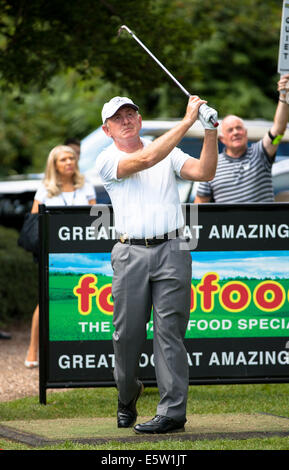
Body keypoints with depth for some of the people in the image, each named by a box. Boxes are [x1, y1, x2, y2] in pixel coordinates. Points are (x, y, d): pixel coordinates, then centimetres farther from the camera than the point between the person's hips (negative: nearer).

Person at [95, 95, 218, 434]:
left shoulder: (169, 153, 16)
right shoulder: (107, 160, 4)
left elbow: (204, 172, 2)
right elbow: (145, 160, -13)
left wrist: (210, 132, -12)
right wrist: (187, 121, -16)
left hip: (171, 250, 1)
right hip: (130, 254, -1)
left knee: (169, 330, -6)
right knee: (127, 333, 2)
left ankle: (172, 411, -6)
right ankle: (127, 397, 26)